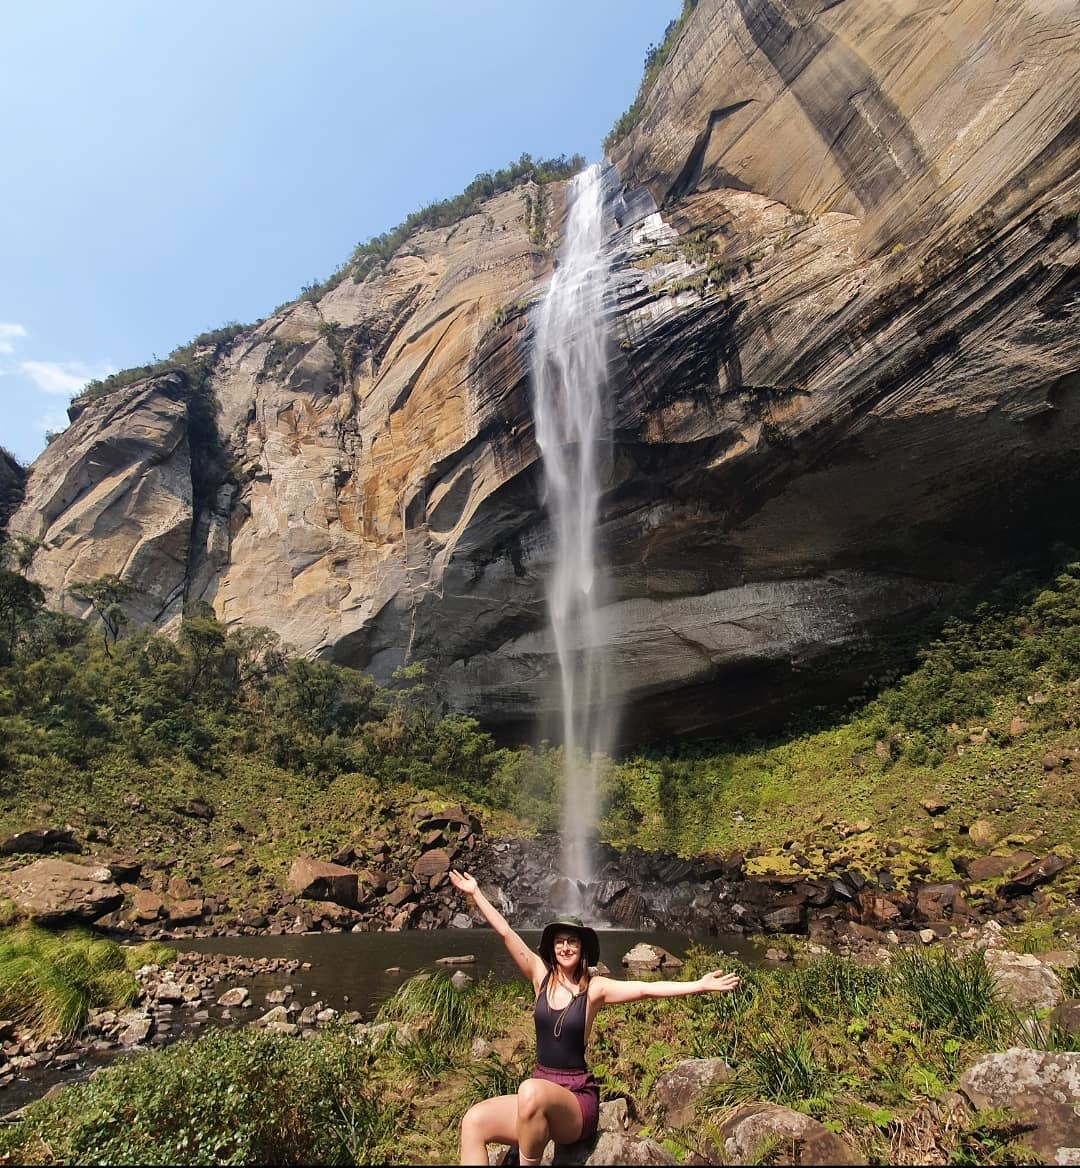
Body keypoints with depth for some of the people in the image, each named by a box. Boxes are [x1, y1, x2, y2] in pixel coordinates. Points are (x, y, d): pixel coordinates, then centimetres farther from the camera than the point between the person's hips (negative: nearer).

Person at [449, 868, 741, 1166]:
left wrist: (699, 986, -21)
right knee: (473, 1121, -20)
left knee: (531, 1091, -36)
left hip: (577, 1095, -3)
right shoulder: (541, 976, 2)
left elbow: (646, 988, -13)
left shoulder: (594, 988, -5)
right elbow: (505, 932, 2)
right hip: (539, 1090, 4)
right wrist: (475, 892, 3)